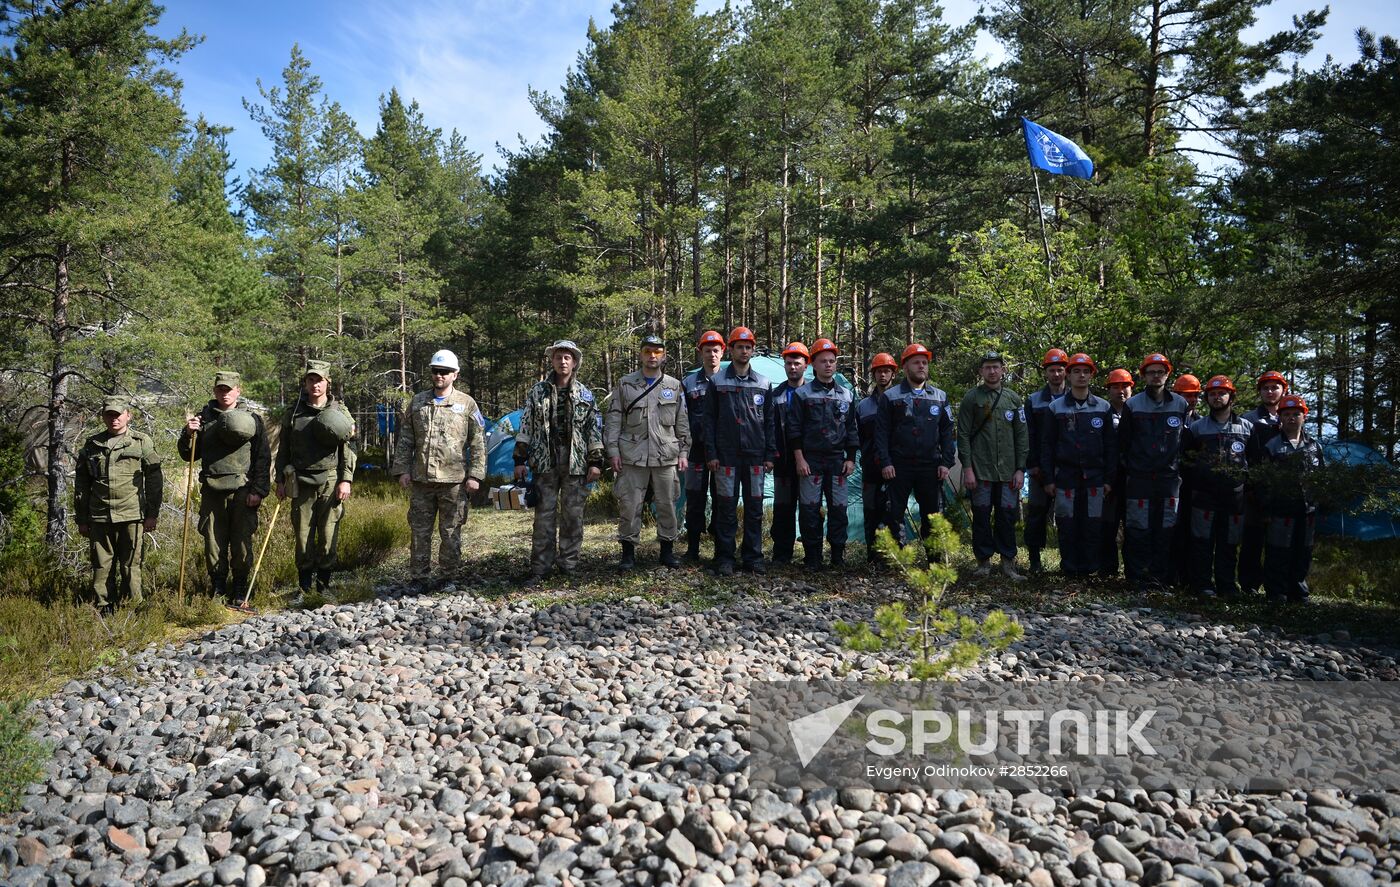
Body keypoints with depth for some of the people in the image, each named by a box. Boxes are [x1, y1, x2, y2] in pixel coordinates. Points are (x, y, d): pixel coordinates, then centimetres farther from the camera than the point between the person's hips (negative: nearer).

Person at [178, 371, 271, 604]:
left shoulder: (252, 419, 4)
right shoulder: (204, 417, 10)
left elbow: (263, 458, 2)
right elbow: (188, 455, 15)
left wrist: (258, 490, -5)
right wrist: (189, 434, -5)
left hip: (243, 491, -2)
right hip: (212, 491, 2)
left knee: (242, 543, 1)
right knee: (213, 542, 5)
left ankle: (240, 592, 13)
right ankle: (217, 590, 17)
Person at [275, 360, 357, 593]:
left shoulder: (339, 411, 5)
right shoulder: (294, 412, 10)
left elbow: (348, 449, 3)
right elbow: (283, 449, 14)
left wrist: (346, 480, -5)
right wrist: (281, 480, 9)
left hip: (330, 482, -1)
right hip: (301, 482, 1)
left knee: (329, 534, 0)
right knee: (303, 533, 3)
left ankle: (324, 583, 12)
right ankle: (305, 584, 14)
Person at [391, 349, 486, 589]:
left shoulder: (467, 404, 2)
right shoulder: (418, 402, 10)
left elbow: (478, 443, 1)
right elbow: (405, 439, 12)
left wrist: (475, 475, -6)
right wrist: (402, 469, 4)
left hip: (454, 480, -2)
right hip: (421, 479, 3)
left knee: (451, 533, 5)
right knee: (419, 531, 7)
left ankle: (449, 576, 16)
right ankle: (419, 577, 15)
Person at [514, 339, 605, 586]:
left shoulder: (585, 394, 8)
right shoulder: (537, 392, 7)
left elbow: (594, 429, 7)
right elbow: (525, 427, 7)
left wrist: (595, 462, 0)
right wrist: (520, 460, 2)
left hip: (576, 463, 1)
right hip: (545, 463, 0)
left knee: (573, 516, 4)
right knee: (544, 516, 0)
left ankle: (569, 564, 15)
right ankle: (540, 568, 6)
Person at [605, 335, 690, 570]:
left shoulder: (674, 386, 9)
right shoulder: (625, 384, 5)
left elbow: (682, 422, 12)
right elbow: (613, 420, 4)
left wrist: (683, 452, 6)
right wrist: (613, 451, -3)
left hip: (666, 456, 1)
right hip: (632, 456, -1)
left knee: (667, 504, 6)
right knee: (629, 505, 0)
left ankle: (667, 550, 19)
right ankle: (628, 552, 10)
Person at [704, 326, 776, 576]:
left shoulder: (763, 383, 10)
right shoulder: (717, 381, 3)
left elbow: (769, 421, 11)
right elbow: (709, 419, 2)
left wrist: (770, 454, 5)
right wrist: (711, 453, -5)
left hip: (755, 456, 2)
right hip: (726, 456, -2)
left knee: (755, 508, 6)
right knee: (726, 508, 1)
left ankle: (753, 557, 15)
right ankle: (724, 558, 9)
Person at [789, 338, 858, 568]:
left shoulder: (847, 395, 11)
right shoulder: (802, 394, 1)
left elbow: (851, 429, 14)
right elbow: (794, 428, -2)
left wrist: (851, 459, 6)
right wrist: (799, 458, -9)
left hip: (838, 461, 3)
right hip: (810, 460, -3)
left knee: (838, 508, 4)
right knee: (810, 509, -1)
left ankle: (838, 555, 14)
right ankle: (812, 557, 7)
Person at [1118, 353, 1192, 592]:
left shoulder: (1181, 405, 7)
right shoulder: (1132, 405, 2)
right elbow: (1123, 442, 7)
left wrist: (1178, 465, 8)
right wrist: (1130, 467, 7)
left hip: (1170, 477, 2)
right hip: (1139, 478, -2)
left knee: (1166, 529, 3)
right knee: (1137, 529, -2)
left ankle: (1160, 576, 12)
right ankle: (1137, 577, 5)